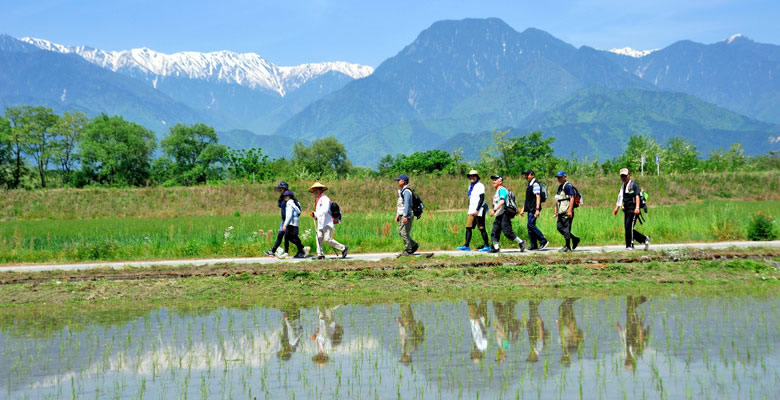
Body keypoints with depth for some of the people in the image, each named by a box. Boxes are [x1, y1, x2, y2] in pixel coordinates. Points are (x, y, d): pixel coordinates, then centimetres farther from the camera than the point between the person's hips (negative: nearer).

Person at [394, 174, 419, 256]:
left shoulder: (406, 191, -15)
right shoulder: (401, 191, 17)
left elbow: (407, 204, -23)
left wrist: (405, 216, -28)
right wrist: (397, 215, 21)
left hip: (407, 216, -10)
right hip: (402, 215, 10)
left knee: (404, 233, -8)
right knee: (400, 232, 10)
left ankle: (408, 250, -1)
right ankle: (414, 245, 17)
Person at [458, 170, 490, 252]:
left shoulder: (480, 186, -9)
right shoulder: (470, 186, 17)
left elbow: (482, 199, -15)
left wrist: (477, 210, -21)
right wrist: (470, 210, 20)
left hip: (479, 211, -8)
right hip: (471, 211, 8)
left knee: (481, 228, -5)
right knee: (468, 227, 1)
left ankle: (487, 246, 2)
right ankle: (466, 246, 0)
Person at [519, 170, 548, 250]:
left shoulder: (535, 184, -10)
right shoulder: (529, 185, 20)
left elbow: (538, 197, -18)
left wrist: (537, 209, -25)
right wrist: (523, 210, 25)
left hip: (534, 209, -10)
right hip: (530, 209, 10)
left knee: (531, 225, -16)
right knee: (530, 226, 7)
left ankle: (543, 241, -10)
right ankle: (533, 245, 8)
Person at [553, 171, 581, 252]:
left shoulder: (568, 186, -9)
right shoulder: (559, 187, 19)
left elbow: (572, 198, -16)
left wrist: (570, 211, -22)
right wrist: (556, 211, 20)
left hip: (567, 212, -9)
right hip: (561, 212, 9)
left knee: (566, 228, -7)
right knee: (560, 227, 7)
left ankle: (567, 246, -2)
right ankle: (575, 239, 19)